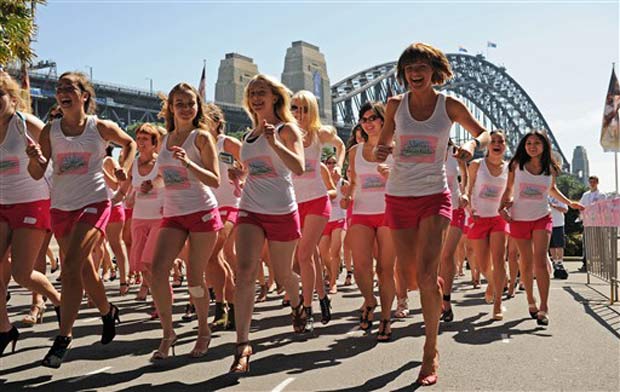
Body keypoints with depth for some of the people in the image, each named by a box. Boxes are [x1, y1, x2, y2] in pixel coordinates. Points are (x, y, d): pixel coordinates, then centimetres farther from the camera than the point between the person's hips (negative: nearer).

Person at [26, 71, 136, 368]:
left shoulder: (100, 127, -3)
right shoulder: (50, 131, 3)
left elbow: (130, 144, 16)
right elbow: (37, 174, 2)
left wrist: (125, 169, -1)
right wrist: (35, 157, -20)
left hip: (94, 203, -4)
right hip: (60, 206, 4)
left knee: (70, 266, -18)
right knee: (84, 268, 13)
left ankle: (63, 337, -13)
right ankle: (107, 311, 39)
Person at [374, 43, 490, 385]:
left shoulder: (449, 105, -3)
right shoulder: (395, 104, 1)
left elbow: (484, 134, 9)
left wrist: (472, 144, -14)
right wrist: (381, 150, -8)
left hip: (434, 196, -3)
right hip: (398, 196, 3)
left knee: (426, 273, -15)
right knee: (411, 270, 9)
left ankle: (431, 353, -3)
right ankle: (436, 288, 47)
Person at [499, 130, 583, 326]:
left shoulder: (550, 169, 3)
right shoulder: (517, 165, -2)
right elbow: (508, 189, 7)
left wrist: (569, 202, 16)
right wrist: (503, 206, -7)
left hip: (542, 217, 0)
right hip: (519, 218, 0)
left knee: (540, 259, -14)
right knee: (526, 261, 6)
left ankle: (544, 308, -15)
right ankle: (531, 301, 24)